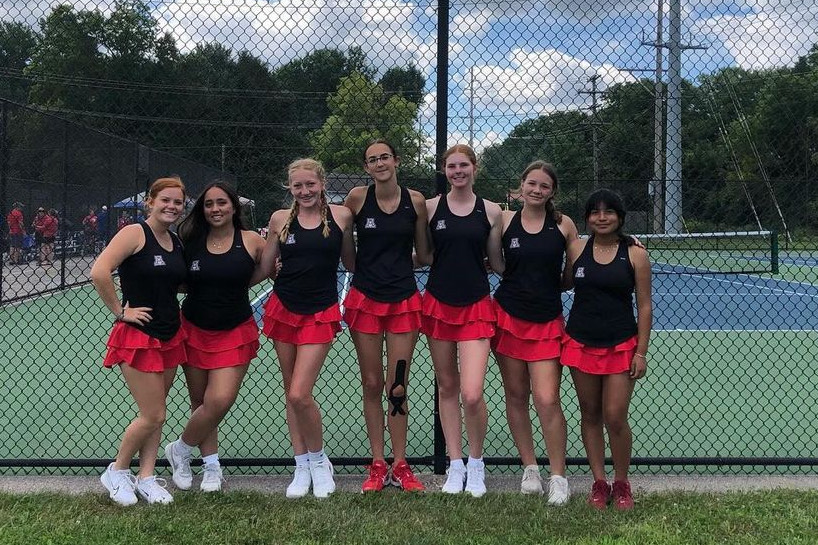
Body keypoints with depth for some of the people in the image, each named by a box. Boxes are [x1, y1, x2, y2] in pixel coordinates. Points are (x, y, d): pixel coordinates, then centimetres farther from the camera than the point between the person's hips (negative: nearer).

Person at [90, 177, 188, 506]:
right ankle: (117, 472, 19)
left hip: (170, 336, 7)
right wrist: (120, 311, -17)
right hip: (138, 336, -7)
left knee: (154, 414, 12)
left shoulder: (177, 242, 9)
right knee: (153, 416, -3)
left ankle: (146, 478, 23)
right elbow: (99, 272, -24)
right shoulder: (135, 234, -14)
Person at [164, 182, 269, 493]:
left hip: (235, 333, -2)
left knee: (220, 401, -11)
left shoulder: (251, 241, -7)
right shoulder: (191, 241, -2)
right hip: (194, 330, 2)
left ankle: (180, 449, 14)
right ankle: (211, 465, 24)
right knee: (200, 402, 7)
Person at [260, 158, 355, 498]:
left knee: (300, 394, -11)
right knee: (290, 393, 9)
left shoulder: (341, 216, -3)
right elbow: (265, 267, 8)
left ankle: (319, 460, 13)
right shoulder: (281, 219, 2)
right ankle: (302, 467, 22)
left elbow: (350, 264, 6)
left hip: (320, 314, -3)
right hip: (283, 309, 3)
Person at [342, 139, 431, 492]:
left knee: (398, 387, 2)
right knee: (372, 384, 6)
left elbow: (424, 252, 7)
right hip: (365, 300, 0)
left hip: (404, 300, 0)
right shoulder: (357, 198, -3)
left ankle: (399, 466, 14)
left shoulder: (415, 201, -1)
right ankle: (378, 466, 16)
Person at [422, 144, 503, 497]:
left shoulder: (491, 211, 1)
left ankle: (476, 463, 13)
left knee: (472, 394, -11)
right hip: (438, 304, 2)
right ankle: (455, 464, 25)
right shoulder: (430, 207, 1)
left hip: (476, 307, -2)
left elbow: (498, 263, 4)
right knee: (447, 387, 10)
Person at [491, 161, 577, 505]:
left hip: (547, 322, -1)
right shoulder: (505, 220, 1)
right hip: (509, 317, 1)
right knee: (516, 396, 7)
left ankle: (558, 477, 3)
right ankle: (530, 469, 21)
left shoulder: (564, 225, 2)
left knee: (547, 400, -9)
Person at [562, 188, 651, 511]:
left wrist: (641, 352, -5)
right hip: (581, 343, 2)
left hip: (621, 346, -2)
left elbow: (644, 306, -1)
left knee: (615, 418, -6)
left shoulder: (635, 254, -3)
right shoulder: (576, 249, 2)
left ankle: (621, 484, 13)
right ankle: (599, 482, 19)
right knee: (590, 415, 8)